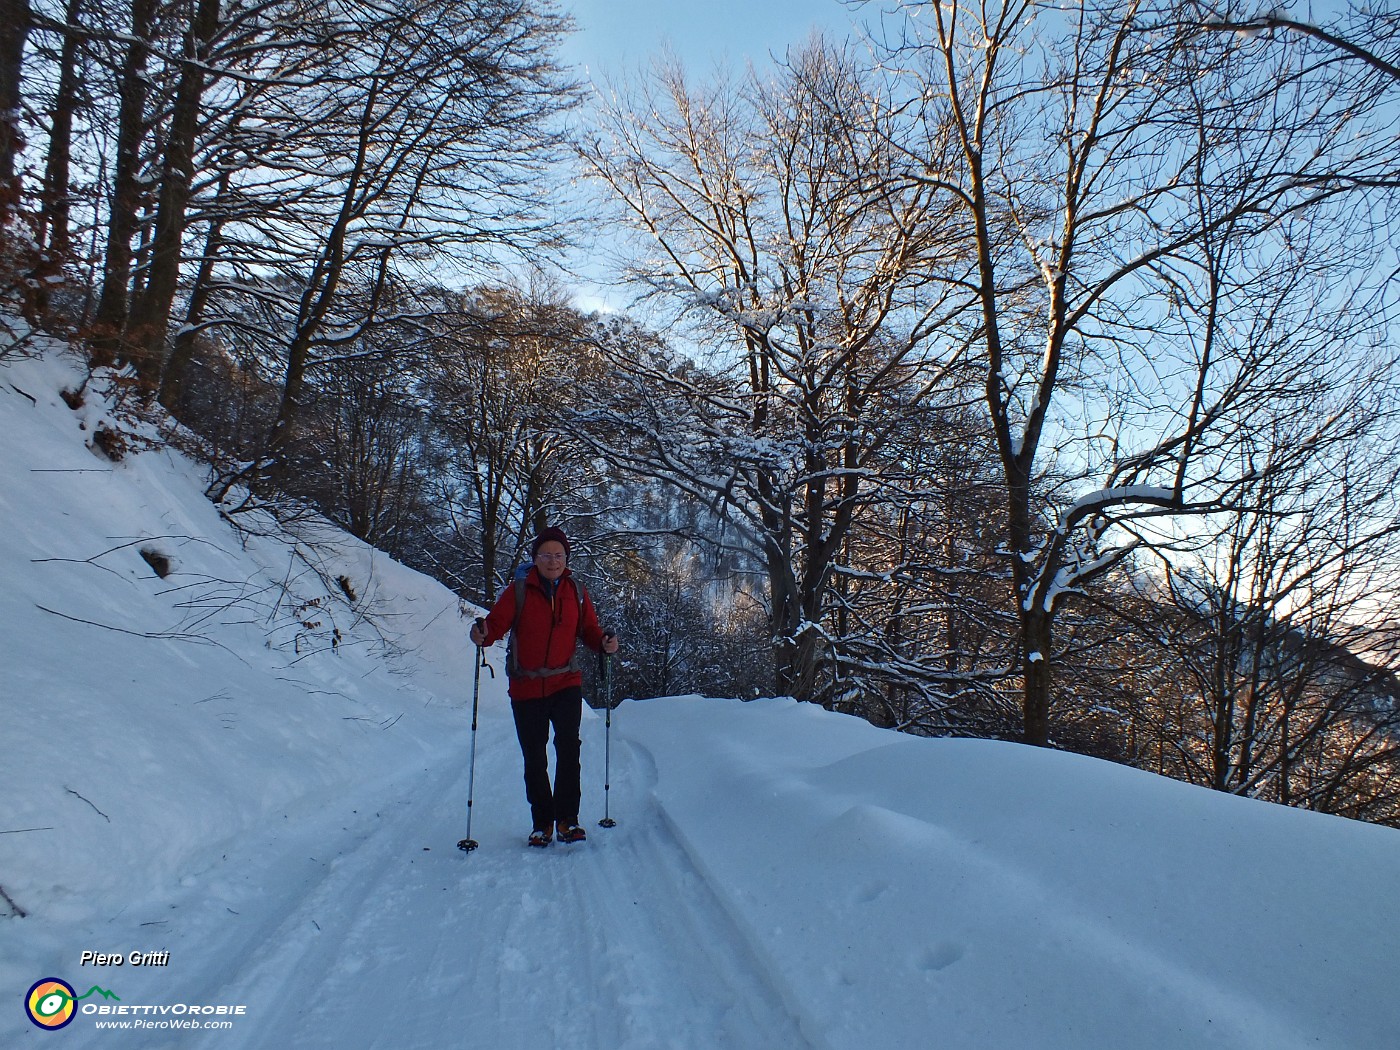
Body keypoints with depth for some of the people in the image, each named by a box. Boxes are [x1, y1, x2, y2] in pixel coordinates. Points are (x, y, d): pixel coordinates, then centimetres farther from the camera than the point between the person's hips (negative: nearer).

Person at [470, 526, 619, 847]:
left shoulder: (576, 592, 3)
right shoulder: (518, 591, -4)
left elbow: (589, 630, 7)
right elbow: (497, 622, -11)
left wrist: (604, 642, -13)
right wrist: (483, 634, -33)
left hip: (566, 683, 1)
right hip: (526, 688, 0)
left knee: (568, 746, -15)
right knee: (534, 758, 7)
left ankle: (567, 819, -3)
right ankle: (542, 823, 23)